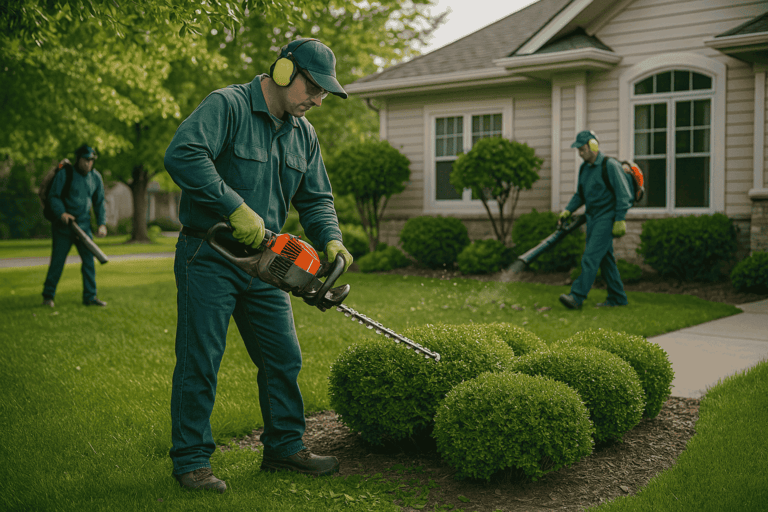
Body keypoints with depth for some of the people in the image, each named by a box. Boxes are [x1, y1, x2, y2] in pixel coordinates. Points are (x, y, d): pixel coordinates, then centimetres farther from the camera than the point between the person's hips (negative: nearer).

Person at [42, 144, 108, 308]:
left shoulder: (96, 177, 5)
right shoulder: (64, 174, -9)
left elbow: (99, 202, 12)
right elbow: (53, 196, -8)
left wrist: (102, 223, 2)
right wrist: (62, 213, -25)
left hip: (84, 225, 4)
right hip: (64, 226, -4)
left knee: (89, 260, 0)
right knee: (58, 260, -2)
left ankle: (90, 296, 7)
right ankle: (48, 296, 9)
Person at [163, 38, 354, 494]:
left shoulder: (304, 135, 10)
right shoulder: (227, 106, -13)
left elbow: (316, 199, 11)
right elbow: (183, 154, -29)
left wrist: (331, 240, -8)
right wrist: (237, 209, -30)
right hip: (209, 258, -7)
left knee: (284, 358, 10)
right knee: (200, 360, 0)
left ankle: (285, 447, 25)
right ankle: (191, 460, 13)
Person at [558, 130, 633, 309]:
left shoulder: (610, 166, -13)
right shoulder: (584, 168, 11)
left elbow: (624, 195, -14)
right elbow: (580, 194, 20)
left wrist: (620, 220, -17)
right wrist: (568, 210, 6)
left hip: (606, 218, -8)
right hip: (592, 217, 8)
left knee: (591, 257, -14)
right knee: (605, 258, 11)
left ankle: (577, 296, -17)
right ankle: (617, 298, 19)